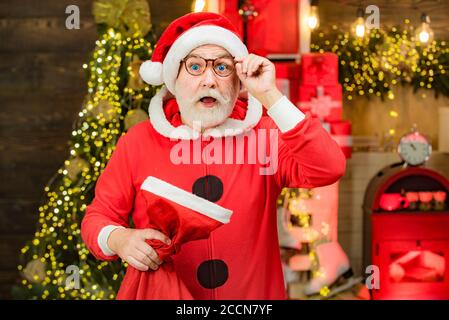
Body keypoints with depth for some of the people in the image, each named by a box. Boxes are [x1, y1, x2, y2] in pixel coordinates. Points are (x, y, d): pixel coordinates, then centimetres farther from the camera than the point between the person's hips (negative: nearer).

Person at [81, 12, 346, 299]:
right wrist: (120, 240, -26)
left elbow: (329, 169, -24)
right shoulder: (139, 141, -7)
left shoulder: (263, 134, -8)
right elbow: (99, 216, -2)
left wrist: (269, 96, -27)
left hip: (256, 294, 0)